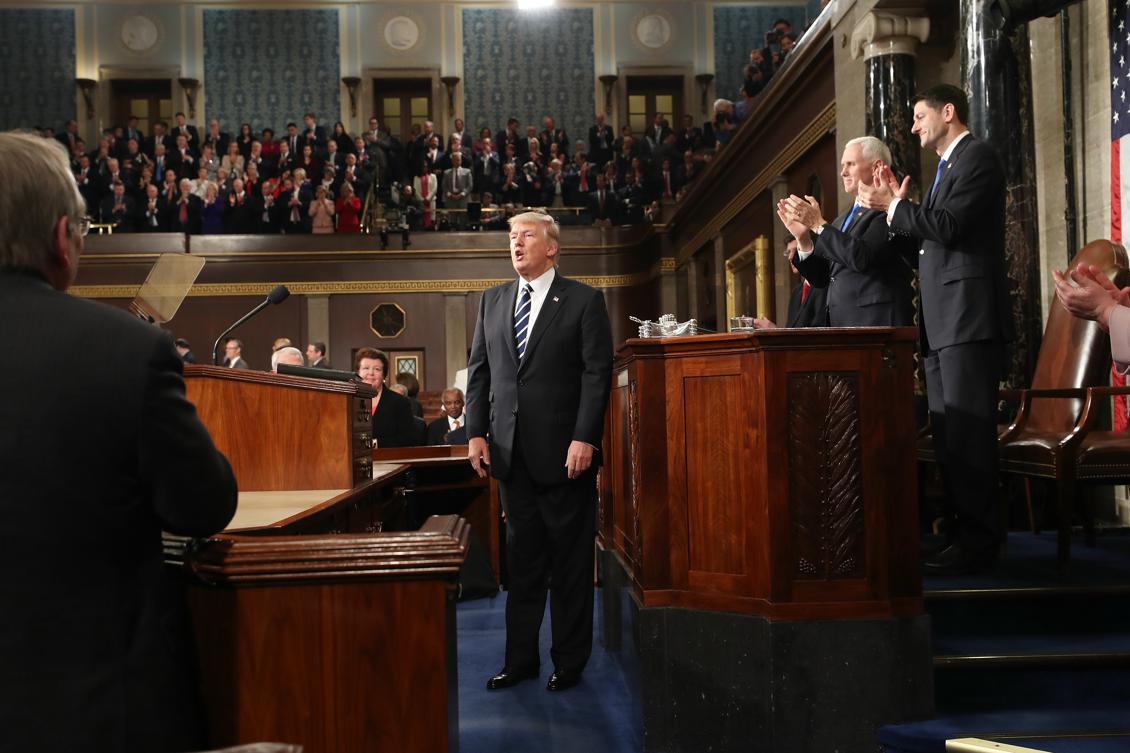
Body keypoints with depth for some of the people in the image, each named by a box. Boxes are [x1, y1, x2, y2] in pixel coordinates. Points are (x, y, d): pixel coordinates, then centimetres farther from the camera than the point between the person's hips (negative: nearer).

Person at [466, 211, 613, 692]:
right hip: (511, 451, 4)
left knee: (570, 561, 5)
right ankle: (520, 659, 20)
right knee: (522, 561, 10)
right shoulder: (492, 301, 13)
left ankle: (569, 661, 17)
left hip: (565, 451, -4)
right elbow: (479, 371, 13)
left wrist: (584, 439, -15)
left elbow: (597, 373, -7)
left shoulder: (584, 301, -2)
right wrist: (476, 433, 5)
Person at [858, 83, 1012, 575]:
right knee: (947, 434, 10)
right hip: (942, 324, 10)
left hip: (969, 318, -10)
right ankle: (959, 535, 17)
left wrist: (892, 205, -9)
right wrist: (897, 204, 10)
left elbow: (947, 225, -19)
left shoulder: (977, 157, -6)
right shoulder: (947, 167, 23)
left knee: (967, 435, -10)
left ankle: (976, 545, -6)